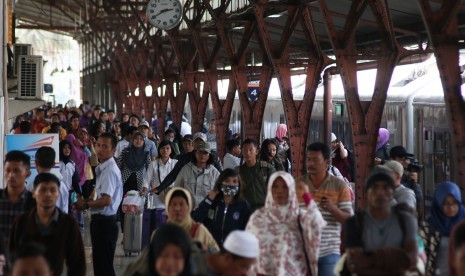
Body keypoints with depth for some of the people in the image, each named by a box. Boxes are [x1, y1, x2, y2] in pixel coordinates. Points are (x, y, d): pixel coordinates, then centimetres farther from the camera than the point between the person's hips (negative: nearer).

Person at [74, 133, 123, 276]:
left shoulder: (110, 170, -18)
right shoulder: (103, 168, 12)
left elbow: (107, 200, -25)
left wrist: (86, 204, -10)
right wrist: (87, 201, 4)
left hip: (104, 222, -10)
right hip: (100, 220, 10)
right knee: (99, 263, 17)